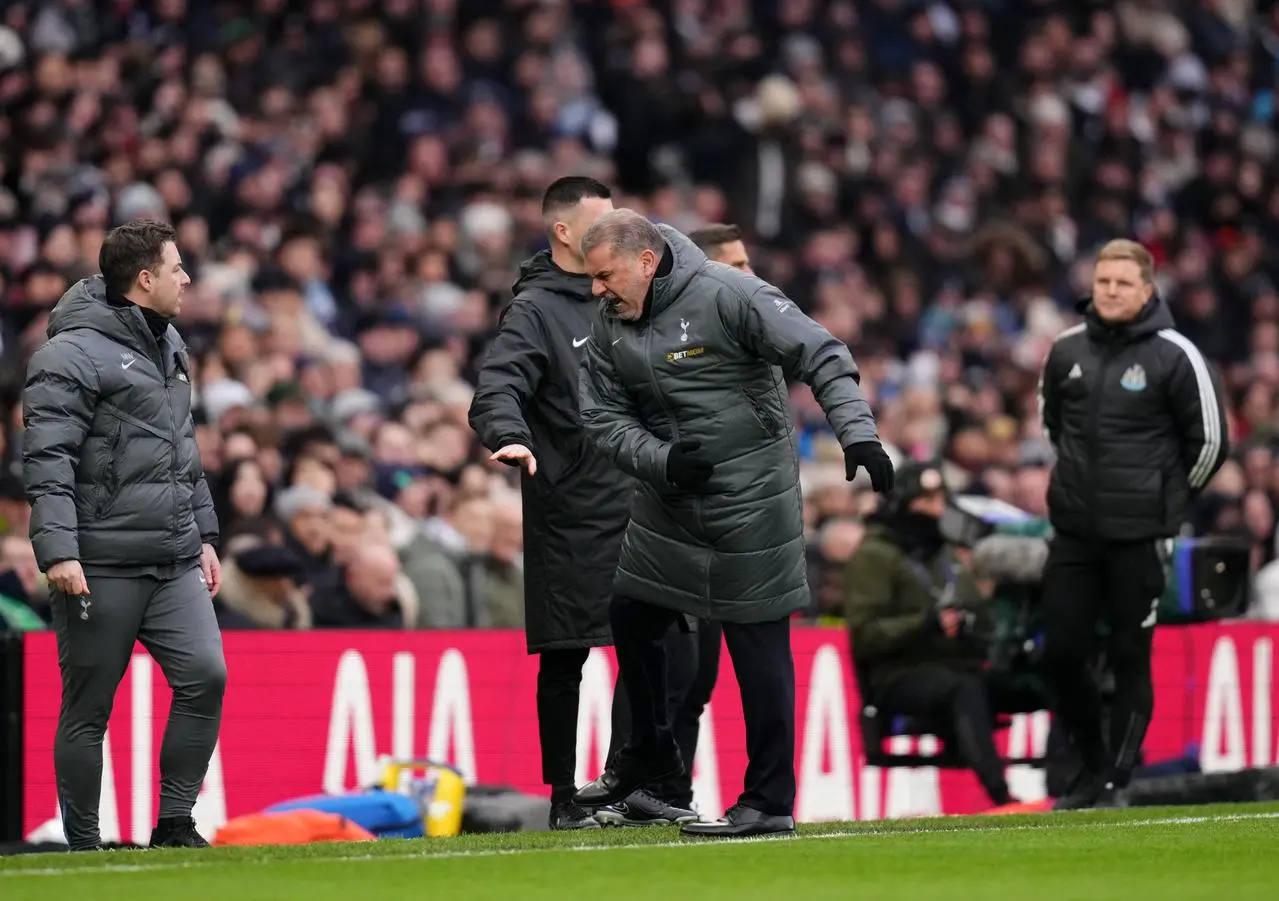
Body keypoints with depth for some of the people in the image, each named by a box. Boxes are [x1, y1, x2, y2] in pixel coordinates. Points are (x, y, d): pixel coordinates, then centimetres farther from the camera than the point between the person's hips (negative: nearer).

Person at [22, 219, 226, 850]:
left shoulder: (169, 347, 17)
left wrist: (204, 534, 23)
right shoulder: (73, 354, -10)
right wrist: (58, 550, -23)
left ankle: (175, 823, 2)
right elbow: (47, 460, -16)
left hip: (177, 562, 7)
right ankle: (84, 847, 11)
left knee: (205, 675, -8)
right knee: (88, 710, 2)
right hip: (102, 568, -7)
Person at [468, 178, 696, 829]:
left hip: (636, 505, 7)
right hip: (569, 516, -7)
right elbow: (496, 391, -21)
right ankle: (563, 797, 3)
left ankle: (633, 783, 15)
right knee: (563, 659, -2)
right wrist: (511, 437, -40)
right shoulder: (534, 310, -7)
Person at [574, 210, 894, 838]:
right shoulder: (609, 326, 3)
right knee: (631, 619, 16)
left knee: (759, 645, -4)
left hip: (750, 498, -7)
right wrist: (661, 460, -15)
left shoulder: (727, 295, -17)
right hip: (666, 502, 7)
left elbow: (821, 356, -18)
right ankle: (650, 752, 39)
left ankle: (770, 801, 4)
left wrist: (857, 432, -29)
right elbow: (603, 417, 3)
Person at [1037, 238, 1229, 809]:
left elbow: (1210, 439, -2)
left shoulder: (1174, 356, -8)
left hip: (1139, 537, -4)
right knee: (1060, 654, 4)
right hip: (1073, 531, 4)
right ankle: (1092, 767, 20)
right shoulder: (1067, 351, 4)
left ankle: (1120, 778, 5)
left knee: (1130, 657, -1)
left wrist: (1169, 498, 7)